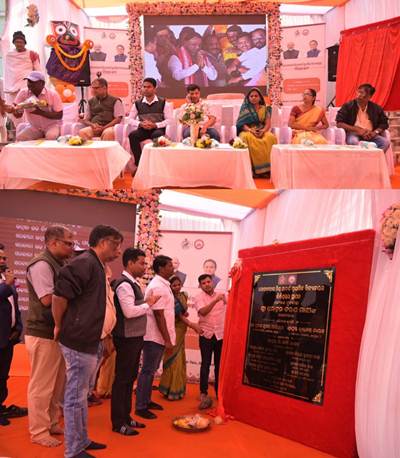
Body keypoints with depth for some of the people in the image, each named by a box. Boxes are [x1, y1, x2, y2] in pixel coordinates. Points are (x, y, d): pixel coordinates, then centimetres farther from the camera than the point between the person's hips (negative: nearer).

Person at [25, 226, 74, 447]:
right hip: (43, 334, -9)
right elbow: (48, 299, -23)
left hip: (57, 332, 9)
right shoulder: (41, 264, -15)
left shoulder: (58, 265, 13)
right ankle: (39, 432, 12)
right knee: (41, 385, 1)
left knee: (57, 384, 16)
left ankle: (51, 424, 29)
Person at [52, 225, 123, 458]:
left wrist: (105, 336, 19)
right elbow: (60, 294, -23)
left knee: (82, 394, 19)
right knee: (76, 396, 1)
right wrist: (60, 327, -12)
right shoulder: (84, 263, -17)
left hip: (91, 342, 10)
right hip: (79, 342, -10)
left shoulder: (99, 267, 14)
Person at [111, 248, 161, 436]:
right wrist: (149, 303, -14)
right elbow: (129, 311, -25)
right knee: (122, 378, -1)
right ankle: (118, 423, 9)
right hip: (127, 339, -10)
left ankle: (126, 417, 27)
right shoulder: (124, 284, -17)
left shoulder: (133, 283, 13)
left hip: (135, 337, 10)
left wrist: (146, 302, 1)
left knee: (130, 378, 16)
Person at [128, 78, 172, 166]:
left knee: (158, 135, -38)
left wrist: (155, 125, -15)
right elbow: (130, 119, 12)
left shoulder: (162, 103, 4)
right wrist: (140, 124, -9)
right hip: (143, 130, 3)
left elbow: (169, 119, -1)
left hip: (158, 129, -3)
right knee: (132, 135, -29)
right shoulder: (137, 103, 11)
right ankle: (139, 163, -20)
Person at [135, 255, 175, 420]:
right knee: (148, 371, -2)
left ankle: (146, 401, 28)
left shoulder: (162, 285, 12)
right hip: (155, 337, -10)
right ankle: (140, 407, 6)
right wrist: (167, 340, -21)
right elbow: (159, 315, -22)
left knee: (151, 370, 17)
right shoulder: (158, 287, -19)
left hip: (158, 337, 10)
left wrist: (167, 339, 16)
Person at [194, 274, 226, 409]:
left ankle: (219, 392, 18)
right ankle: (203, 393, 3)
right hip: (206, 334, -3)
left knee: (219, 365, 9)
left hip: (221, 334, 3)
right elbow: (203, 311, -21)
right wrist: (215, 300, -30)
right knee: (205, 364, -2)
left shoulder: (221, 295, 9)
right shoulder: (199, 297, -3)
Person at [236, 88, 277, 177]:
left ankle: (267, 168, -33)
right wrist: (251, 130, -20)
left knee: (271, 138, -33)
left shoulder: (264, 109, 14)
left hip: (262, 131, 2)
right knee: (248, 138, -39)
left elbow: (268, 124, 4)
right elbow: (241, 123, -1)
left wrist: (263, 130, -18)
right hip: (248, 131, -1)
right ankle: (252, 169, -37)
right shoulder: (245, 108, 10)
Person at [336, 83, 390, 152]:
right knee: (353, 142, -39)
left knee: (386, 142, -24)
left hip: (370, 135, 3)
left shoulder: (376, 108, 9)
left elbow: (384, 124, 14)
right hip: (353, 133, -3)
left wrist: (375, 132, -8)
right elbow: (339, 123, -7)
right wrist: (357, 129, -14)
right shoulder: (348, 106, 0)